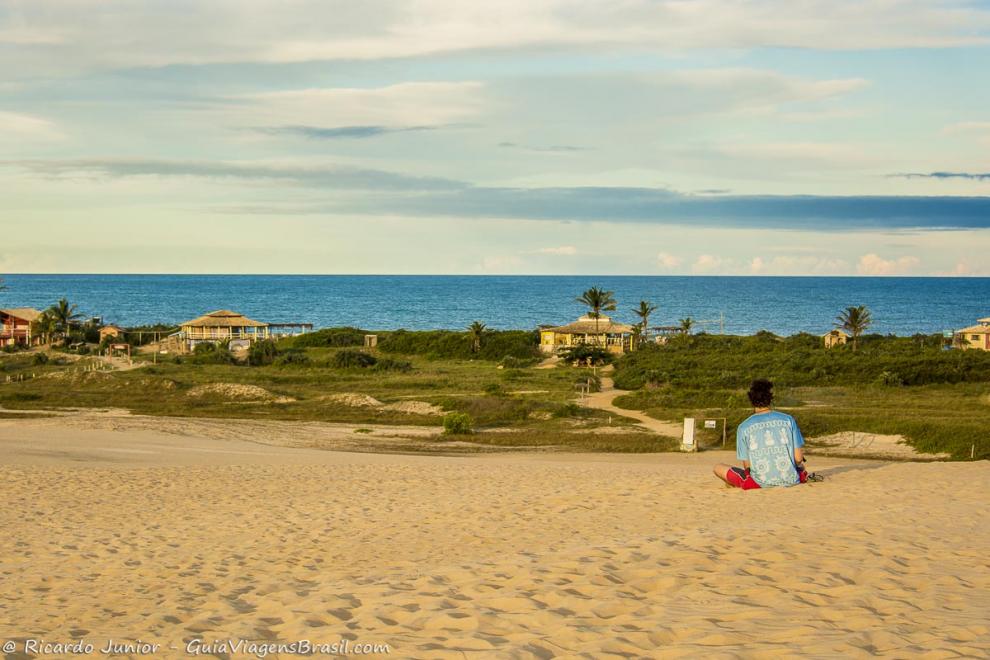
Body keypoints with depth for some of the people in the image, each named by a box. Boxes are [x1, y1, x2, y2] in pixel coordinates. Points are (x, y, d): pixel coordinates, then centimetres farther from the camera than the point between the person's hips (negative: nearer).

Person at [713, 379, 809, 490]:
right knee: (800, 465, 39)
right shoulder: (788, 420, -1)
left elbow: (747, 466, -1)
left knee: (718, 468, 15)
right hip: (790, 481, 4)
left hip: (760, 484, -3)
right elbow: (798, 458, 0)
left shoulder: (744, 428, -4)